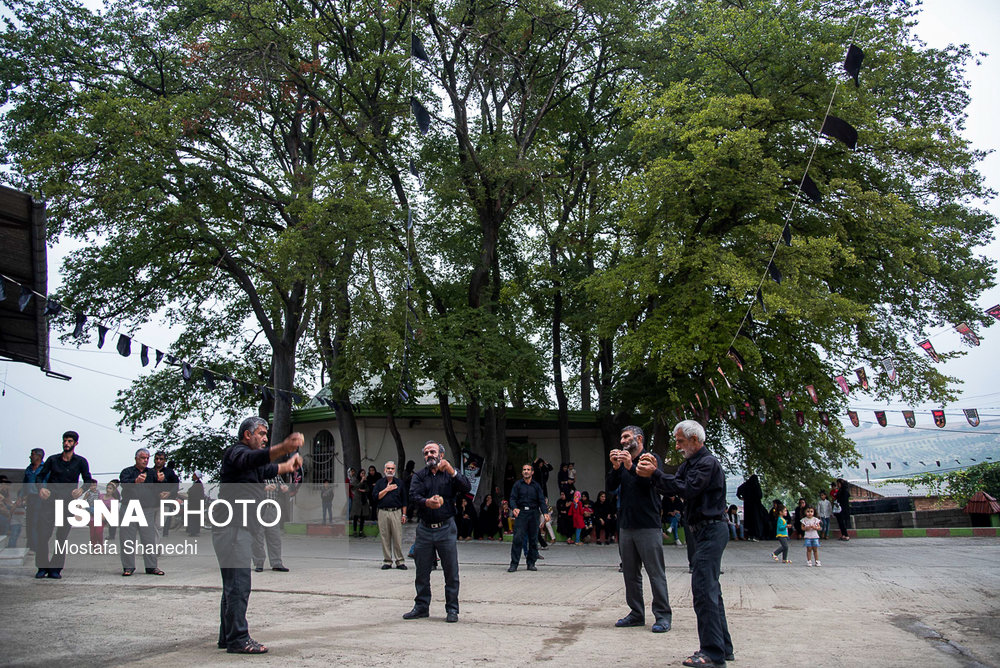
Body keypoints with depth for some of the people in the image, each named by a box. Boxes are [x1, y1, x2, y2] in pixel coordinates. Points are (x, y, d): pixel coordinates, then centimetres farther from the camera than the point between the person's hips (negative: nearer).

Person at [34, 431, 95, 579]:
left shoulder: (81, 462, 6)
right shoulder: (53, 459, 10)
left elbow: (88, 480, 1)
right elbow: (40, 476, 10)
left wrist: (81, 490, -21)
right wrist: (41, 488, -11)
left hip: (68, 502, -1)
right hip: (49, 501, 1)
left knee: (62, 537, -1)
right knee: (43, 534, -7)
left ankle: (55, 569, 4)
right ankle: (42, 568, 3)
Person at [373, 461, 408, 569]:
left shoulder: (399, 482, 11)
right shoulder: (379, 482, 11)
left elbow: (404, 500, 11)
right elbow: (376, 497, -1)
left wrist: (404, 514, 4)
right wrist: (387, 489, -6)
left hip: (396, 512, -1)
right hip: (383, 512, 1)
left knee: (398, 538, -4)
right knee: (385, 538, 2)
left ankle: (400, 561, 2)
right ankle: (387, 561, 10)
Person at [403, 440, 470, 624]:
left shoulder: (450, 474, 6)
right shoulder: (419, 475, 9)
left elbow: (466, 488, -11)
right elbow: (414, 495, -8)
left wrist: (452, 472, -24)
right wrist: (427, 502, -28)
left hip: (445, 528, -2)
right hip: (425, 529, 2)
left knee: (451, 571, 0)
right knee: (422, 571, 9)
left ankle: (452, 609, 11)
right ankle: (421, 607, 22)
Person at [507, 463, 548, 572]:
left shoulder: (536, 485, 11)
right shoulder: (517, 484, 7)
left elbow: (541, 500, 6)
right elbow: (513, 498, 1)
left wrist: (545, 513, -10)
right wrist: (514, 508, -20)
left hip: (533, 513, 2)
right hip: (521, 513, -2)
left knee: (533, 539, 4)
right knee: (518, 538, -11)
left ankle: (531, 563, 14)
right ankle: (514, 564, -8)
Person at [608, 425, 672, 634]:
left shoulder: (650, 458, -2)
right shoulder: (622, 462, 16)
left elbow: (651, 482, -17)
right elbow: (610, 486, 5)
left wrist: (631, 467, -26)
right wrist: (616, 468, -11)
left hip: (648, 526, -7)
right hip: (626, 526, 7)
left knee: (656, 573, -4)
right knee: (630, 573, 11)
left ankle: (663, 616, 2)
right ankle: (636, 614, 19)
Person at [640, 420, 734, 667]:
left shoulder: (707, 462, -13)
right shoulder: (690, 462, 18)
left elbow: (686, 489, -22)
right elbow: (672, 487, 13)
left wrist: (655, 474, -20)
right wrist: (656, 472, -4)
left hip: (711, 530, -10)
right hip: (704, 532, 10)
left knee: (703, 588, -13)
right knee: (710, 589, 13)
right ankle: (723, 647, 20)